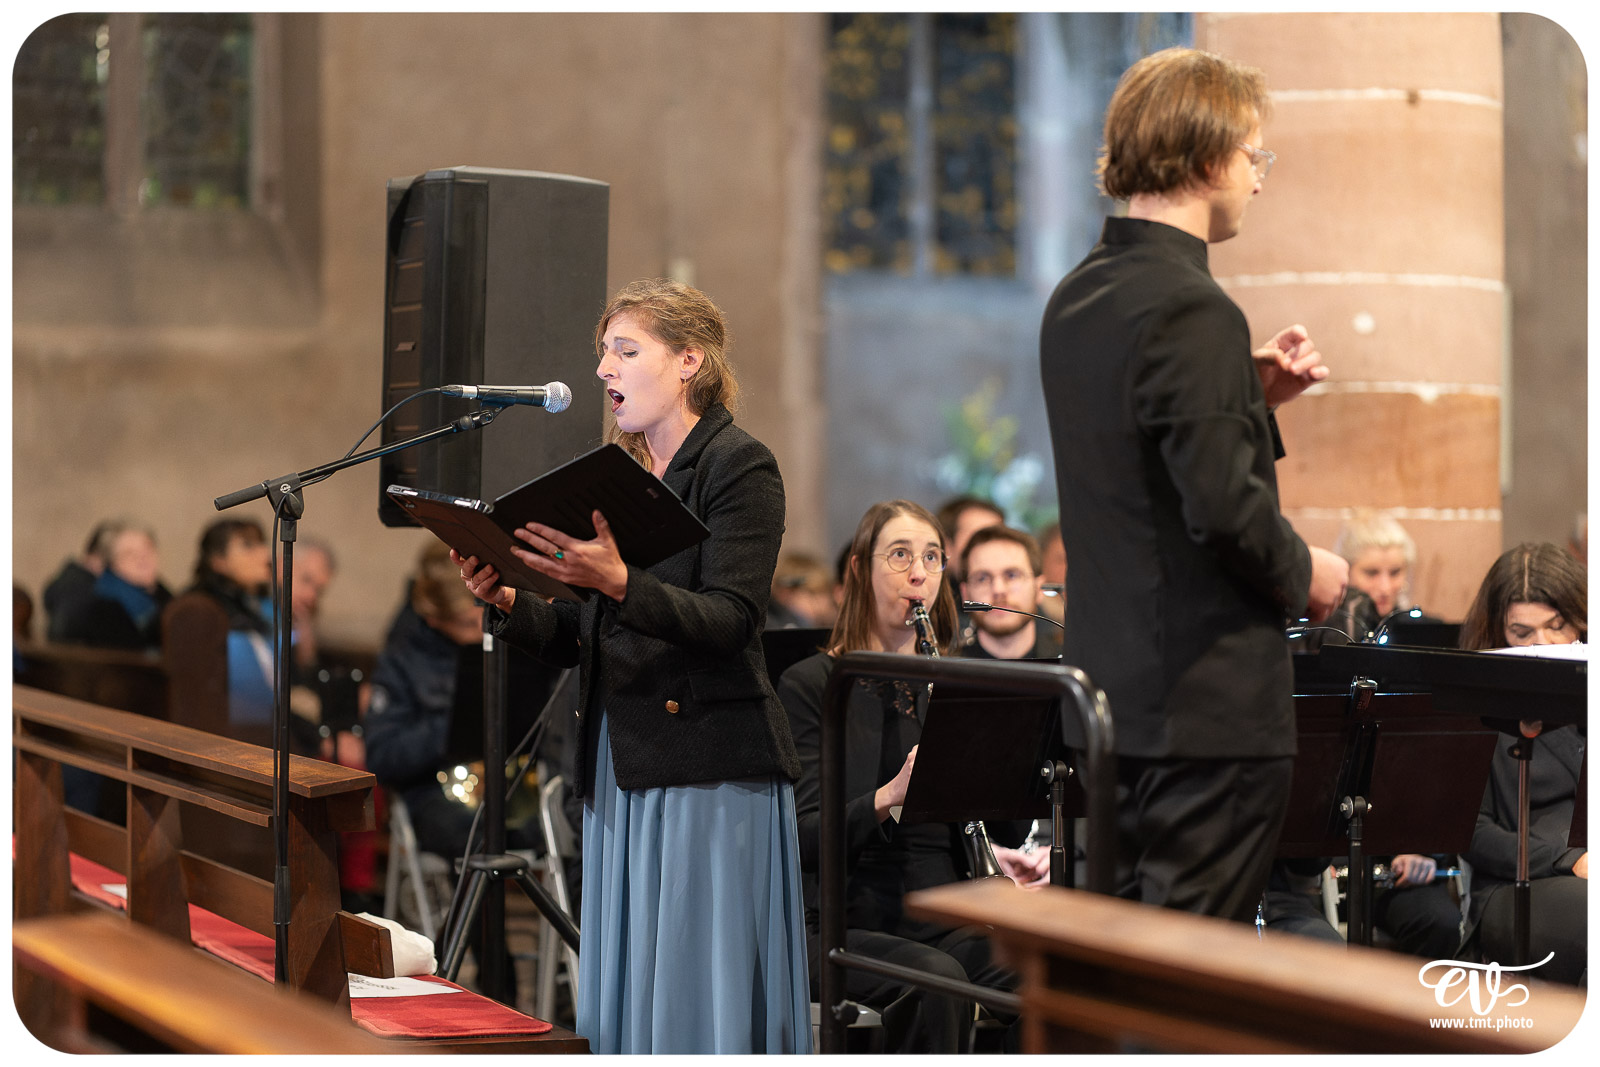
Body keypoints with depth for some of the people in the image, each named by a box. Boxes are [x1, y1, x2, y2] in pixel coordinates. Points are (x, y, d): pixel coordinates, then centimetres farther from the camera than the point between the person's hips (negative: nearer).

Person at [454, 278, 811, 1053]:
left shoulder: (739, 466, -4)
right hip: (620, 770, 7)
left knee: (707, 1002, -5)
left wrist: (618, 584, -32)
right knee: (625, 998, 8)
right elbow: (572, 641, 15)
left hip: (711, 772, -7)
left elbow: (728, 621, -18)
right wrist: (505, 602, -4)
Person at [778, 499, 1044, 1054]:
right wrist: (889, 797, -27)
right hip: (849, 923, -4)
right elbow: (804, 838, -10)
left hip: (944, 918, 4)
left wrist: (1003, 859, -8)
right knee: (936, 979, -35)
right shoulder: (810, 685, 0)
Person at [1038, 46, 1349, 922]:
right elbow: (1223, 505, -24)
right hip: (1211, 702, -9)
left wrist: (1253, 394, 11)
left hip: (1109, 687, 9)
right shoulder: (1190, 309, -18)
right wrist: (1303, 574, -6)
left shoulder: (1075, 300, 11)